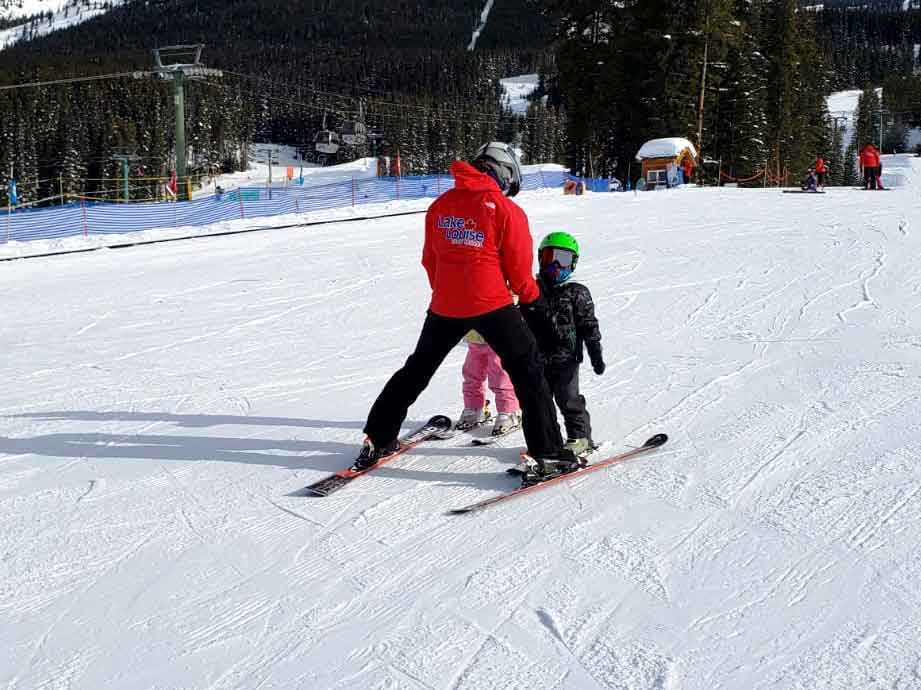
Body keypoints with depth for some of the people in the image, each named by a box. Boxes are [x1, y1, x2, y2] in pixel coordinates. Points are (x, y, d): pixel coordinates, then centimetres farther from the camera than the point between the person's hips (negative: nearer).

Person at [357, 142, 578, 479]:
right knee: (528, 371, 4)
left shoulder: (440, 206, 9)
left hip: (445, 305, 5)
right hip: (491, 305, -4)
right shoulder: (505, 209, -5)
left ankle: (377, 440, 23)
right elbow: (519, 268, -5)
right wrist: (534, 304, 8)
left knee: (417, 369, 20)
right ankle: (549, 454, -3)